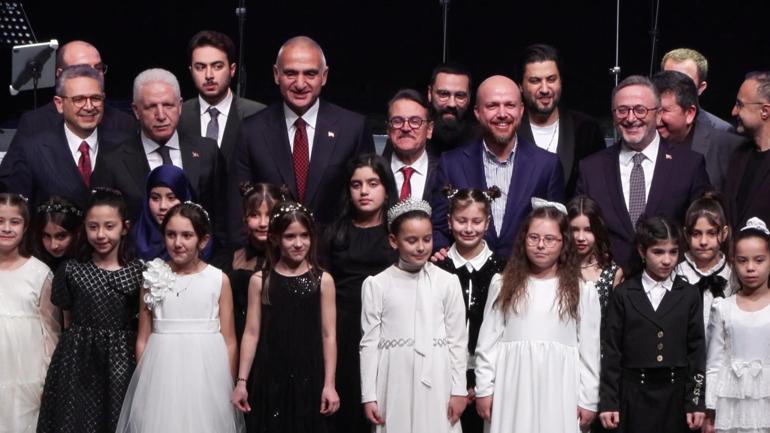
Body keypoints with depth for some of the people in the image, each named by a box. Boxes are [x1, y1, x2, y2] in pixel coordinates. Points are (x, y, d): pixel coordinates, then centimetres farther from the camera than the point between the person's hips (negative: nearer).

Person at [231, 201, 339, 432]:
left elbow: (328, 335, 0)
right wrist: (241, 381, -1)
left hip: (309, 377, 0)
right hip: (269, 378, 0)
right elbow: (251, 333, 3)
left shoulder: (323, 280, 0)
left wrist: (329, 384, -3)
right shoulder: (260, 281, 2)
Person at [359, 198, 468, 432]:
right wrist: (369, 396, -1)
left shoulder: (448, 282, 1)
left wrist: (459, 390, 1)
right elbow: (369, 343, 1)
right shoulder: (376, 285, 1)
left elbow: (458, 340, 4)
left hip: (436, 383, 0)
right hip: (395, 384, 0)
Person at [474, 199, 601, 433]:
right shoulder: (503, 284, 8)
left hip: (558, 391, -1)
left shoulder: (582, 290, 4)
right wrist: (484, 389, 2)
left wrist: (589, 399, 1)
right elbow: (488, 341, 6)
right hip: (512, 388, 1)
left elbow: (589, 349, 4)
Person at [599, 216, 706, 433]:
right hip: (633, 393, -1)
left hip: (675, 393, 1)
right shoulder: (623, 294, 2)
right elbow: (610, 350, 1)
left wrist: (696, 402, -1)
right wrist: (607, 402, -4)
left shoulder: (690, 294, 5)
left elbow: (697, 350, 4)